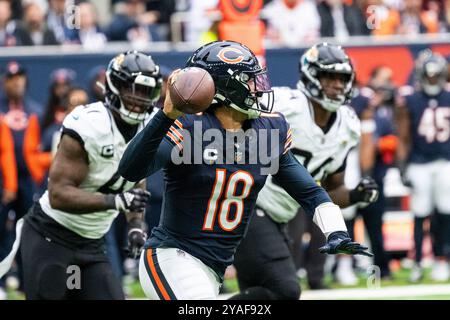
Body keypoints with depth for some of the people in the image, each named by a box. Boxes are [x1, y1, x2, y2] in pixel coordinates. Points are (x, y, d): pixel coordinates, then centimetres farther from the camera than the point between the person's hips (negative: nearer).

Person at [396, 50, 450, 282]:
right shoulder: (409, 100, -3)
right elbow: (404, 138, 0)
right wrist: (402, 167, -5)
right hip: (419, 164, -2)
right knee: (420, 215, 0)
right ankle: (417, 263, 8)